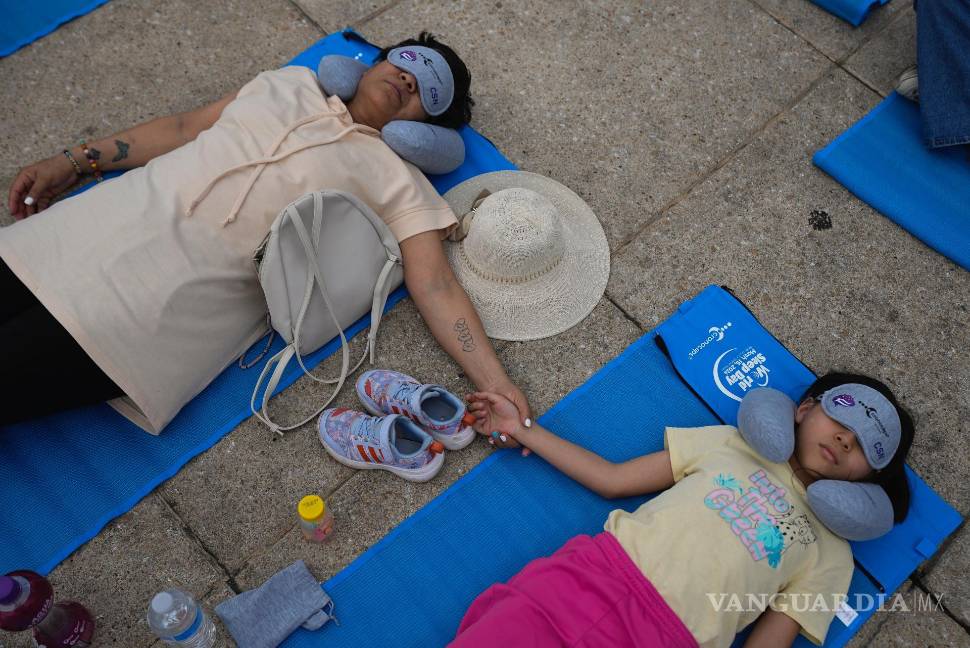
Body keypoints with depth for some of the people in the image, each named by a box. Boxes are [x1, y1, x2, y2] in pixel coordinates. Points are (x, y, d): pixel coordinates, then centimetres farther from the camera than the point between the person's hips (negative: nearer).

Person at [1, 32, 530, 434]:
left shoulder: (398, 180, 1)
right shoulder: (295, 84, 16)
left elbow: (436, 286, -7)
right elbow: (184, 127, 20)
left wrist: (496, 385, -19)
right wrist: (74, 162, 17)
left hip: (179, 294, -5)